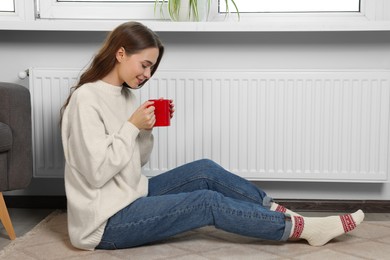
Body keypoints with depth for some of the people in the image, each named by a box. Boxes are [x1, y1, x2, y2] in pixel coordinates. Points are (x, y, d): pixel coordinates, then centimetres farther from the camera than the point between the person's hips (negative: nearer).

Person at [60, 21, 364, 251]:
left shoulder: (124, 94, 8)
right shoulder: (87, 99, -19)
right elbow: (96, 172, -23)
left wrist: (146, 130, -6)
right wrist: (132, 127, -20)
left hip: (130, 197, 8)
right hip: (105, 222, -8)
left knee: (205, 171, -4)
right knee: (208, 202, -15)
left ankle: (281, 213, 2)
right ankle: (303, 228, -7)